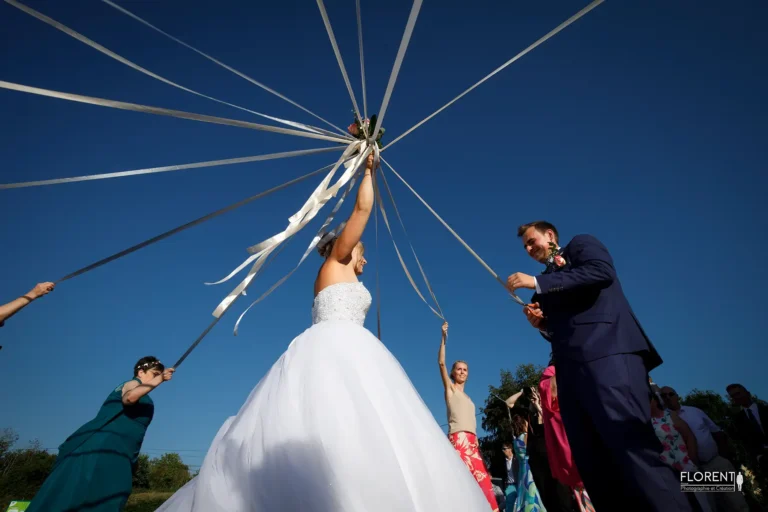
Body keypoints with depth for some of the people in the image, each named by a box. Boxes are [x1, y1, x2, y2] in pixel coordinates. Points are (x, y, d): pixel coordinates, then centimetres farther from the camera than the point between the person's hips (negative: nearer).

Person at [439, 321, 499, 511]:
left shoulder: (467, 398, 26)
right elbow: (441, 363, -5)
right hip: (458, 439, -7)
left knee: (482, 480, 1)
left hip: (472, 441, 7)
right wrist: (444, 337, -10)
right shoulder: (450, 388, 8)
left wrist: (475, 444, 9)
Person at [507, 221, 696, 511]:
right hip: (570, 367, 8)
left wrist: (537, 283, -12)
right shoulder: (547, 283, 30)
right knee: (591, 464, 3)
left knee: (630, 445, -19)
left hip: (607, 352, -7)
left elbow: (601, 271, -11)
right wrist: (541, 324, 5)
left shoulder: (581, 245, 13)